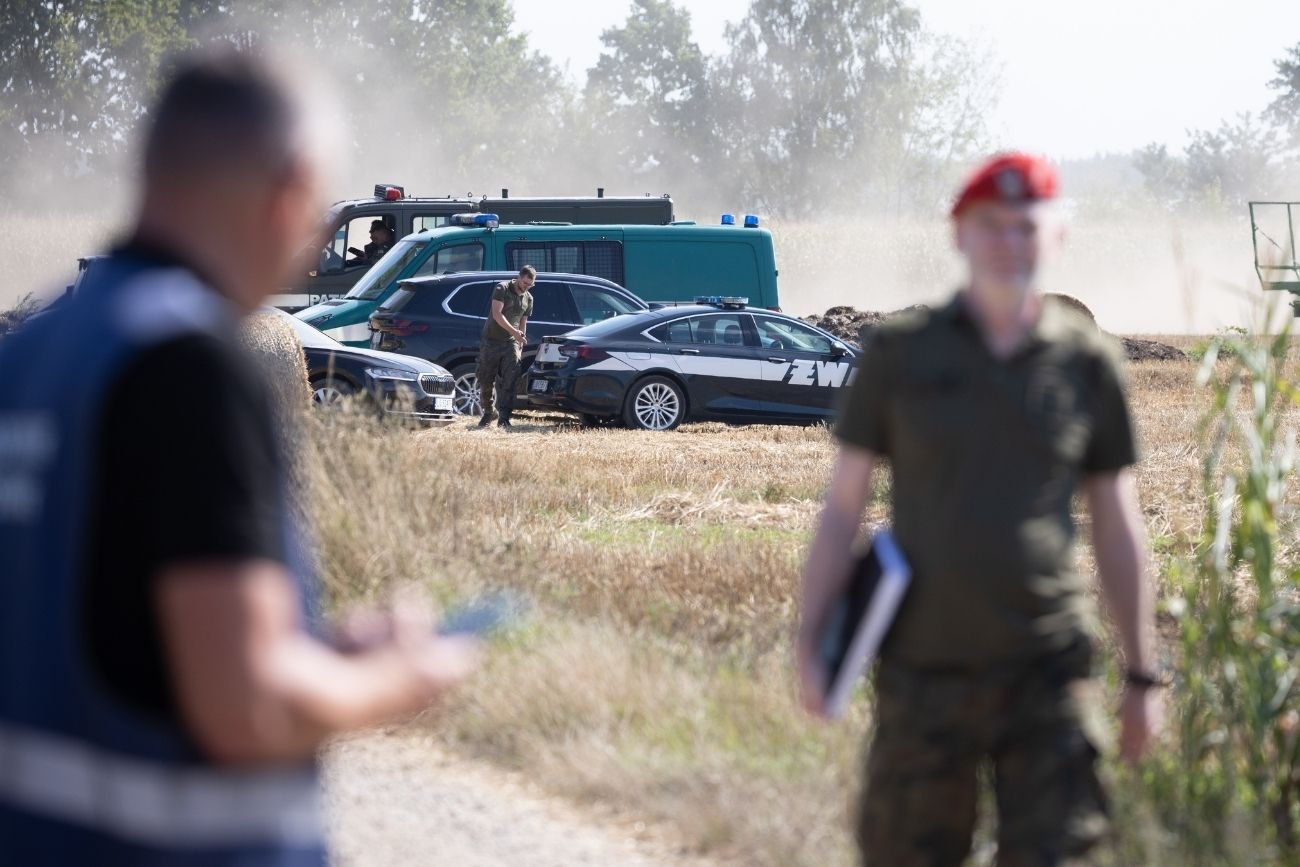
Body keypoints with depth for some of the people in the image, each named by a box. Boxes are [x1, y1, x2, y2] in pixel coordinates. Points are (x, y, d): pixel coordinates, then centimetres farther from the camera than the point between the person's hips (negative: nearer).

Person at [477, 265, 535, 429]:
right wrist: (513, 331, -29)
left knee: (509, 381, -12)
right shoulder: (502, 289, -8)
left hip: (511, 342, 3)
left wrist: (521, 343, 14)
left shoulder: (528, 299, 11)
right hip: (491, 340, -3)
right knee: (485, 381, 4)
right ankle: (488, 413, 23)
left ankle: (503, 417, -14)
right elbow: (497, 314, -19)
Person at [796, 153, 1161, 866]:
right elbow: (843, 505, 5)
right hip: (924, 668, 0)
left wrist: (1141, 674, 10)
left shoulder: (1088, 365, 4)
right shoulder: (901, 354, 1)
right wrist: (808, 641, -2)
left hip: (1044, 673, 0)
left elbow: (1116, 527, 10)